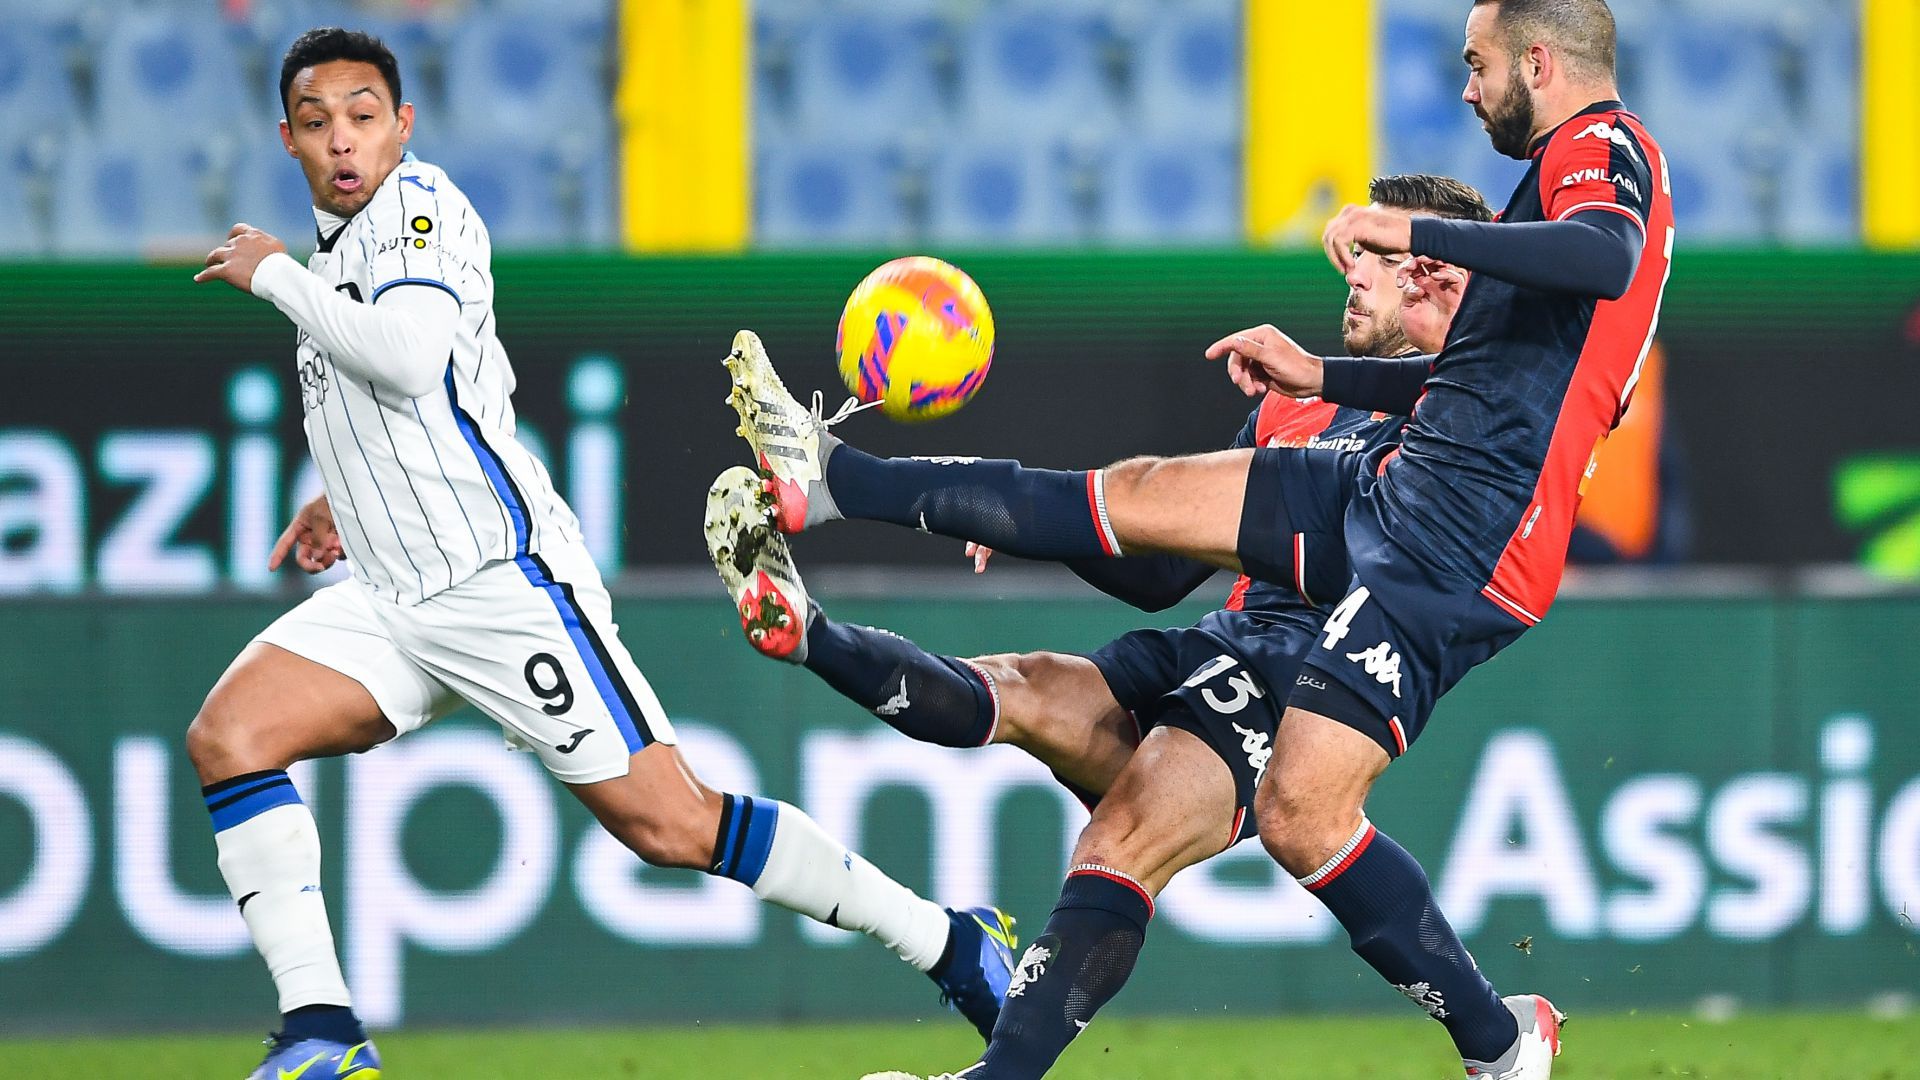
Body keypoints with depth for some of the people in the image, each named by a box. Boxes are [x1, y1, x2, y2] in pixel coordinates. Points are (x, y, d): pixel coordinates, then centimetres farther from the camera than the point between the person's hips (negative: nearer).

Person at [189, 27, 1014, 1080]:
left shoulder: (420, 204, -7)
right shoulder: (342, 248, 19)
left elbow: (410, 358, -26)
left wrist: (275, 275, -14)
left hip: (500, 577, -9)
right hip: (389, 593, 9)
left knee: (670, 824, -11)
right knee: (227, 737, -12)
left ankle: (950, 943, 1)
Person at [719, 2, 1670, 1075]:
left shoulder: (1604, 147, -8)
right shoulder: (1583, 168, 22)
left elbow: (1605, 259, -33)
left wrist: (1417, 230, -28)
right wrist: (1321, 376, 28)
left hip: (1462, 541, -10)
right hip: (1399, 481, 10)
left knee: (1300, 811, -16)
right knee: (1141, 496, 12)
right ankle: (830, 482, 19)